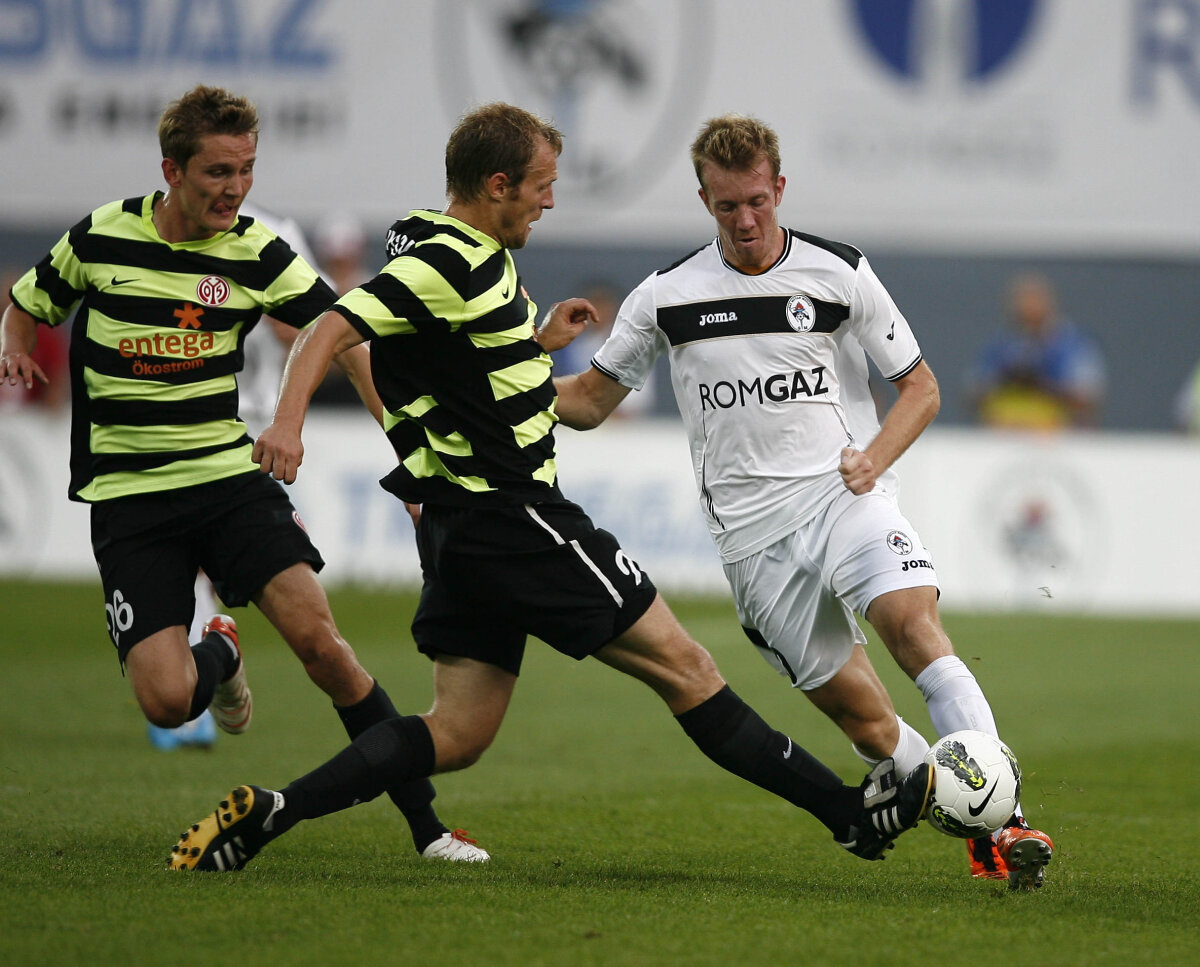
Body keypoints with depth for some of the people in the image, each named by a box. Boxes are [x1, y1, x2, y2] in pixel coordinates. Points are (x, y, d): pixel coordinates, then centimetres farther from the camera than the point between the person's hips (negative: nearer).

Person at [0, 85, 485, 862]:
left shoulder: (257, 252, -2)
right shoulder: (100, 237, -2)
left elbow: (343, 335, -9)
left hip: (230, 477, 0)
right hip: (129, 498, 0)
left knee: (317, 637, -20)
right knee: (167, 701, -16)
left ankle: (425, 821, -9)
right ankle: (218, 655, 25)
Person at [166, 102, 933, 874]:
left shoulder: (464, 258, 14)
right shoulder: (447, 265, -17)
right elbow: (329, 333, -26)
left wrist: (539, 341, 26)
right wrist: (288, 420, -41)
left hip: (465, 526, 10)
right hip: (513, 522, -10)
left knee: (458, 734, 8)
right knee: (682, 665, -3)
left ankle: (266, 814, -2)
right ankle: (848, 809, 3)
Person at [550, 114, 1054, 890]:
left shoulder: (841, 275, 3)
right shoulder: (667, 296, 7)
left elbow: (920, 388, 8)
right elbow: (589, 400, 15)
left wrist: (873, 457, -11)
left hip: (843, 496, -2)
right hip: (753, 533, 2)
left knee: (912, 621, -28)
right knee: (860, 715, -4)